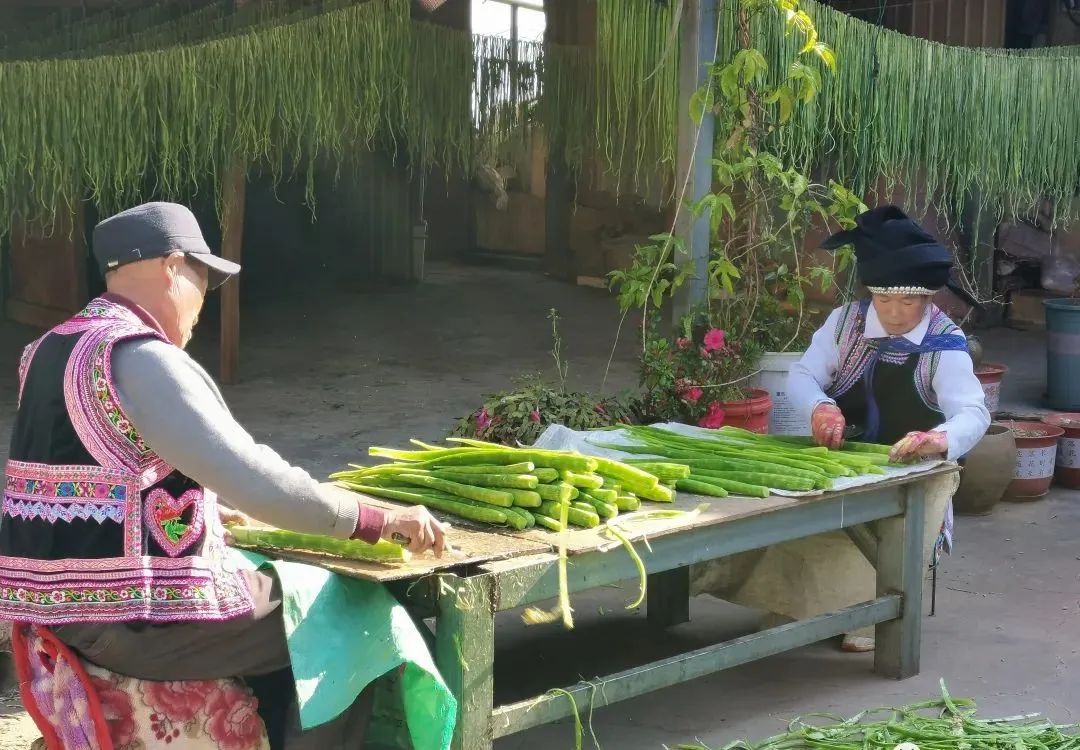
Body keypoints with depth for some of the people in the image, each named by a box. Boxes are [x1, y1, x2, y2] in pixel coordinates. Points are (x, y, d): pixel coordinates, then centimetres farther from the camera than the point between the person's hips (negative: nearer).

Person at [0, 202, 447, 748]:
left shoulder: (47, 352, 12)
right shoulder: (140, 358, -18)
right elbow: (255, 481, -24)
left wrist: (202, 507, 28)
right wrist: (377, 521, -17)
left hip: (56, 609, 10)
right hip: (138, 619, -10)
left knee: (270, 599, 27)